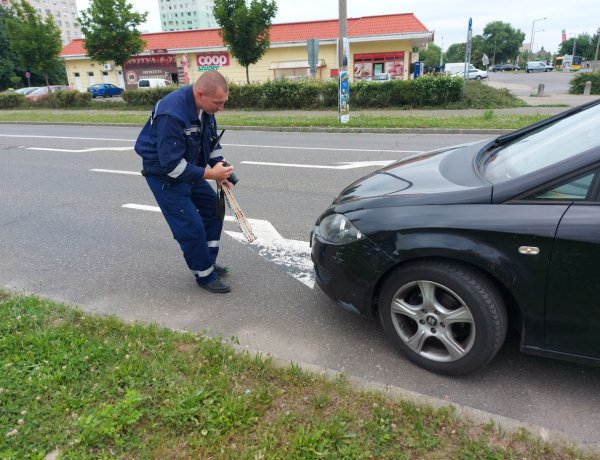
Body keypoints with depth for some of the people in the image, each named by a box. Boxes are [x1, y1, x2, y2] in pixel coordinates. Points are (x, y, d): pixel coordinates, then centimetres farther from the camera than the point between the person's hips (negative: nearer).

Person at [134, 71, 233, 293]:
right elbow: (172, 164, -32)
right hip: (165, 173, -8)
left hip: (190, 169, 9)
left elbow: (212, 141, 8)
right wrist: (209, 174, -29)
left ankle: (208, 263, 26)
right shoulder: (172, 114, -33)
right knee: (191, 225, -9)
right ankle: (205, 275, 11)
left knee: (213, 208, 12)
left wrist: (220, 168, -4)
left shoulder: (204, 107, -7)